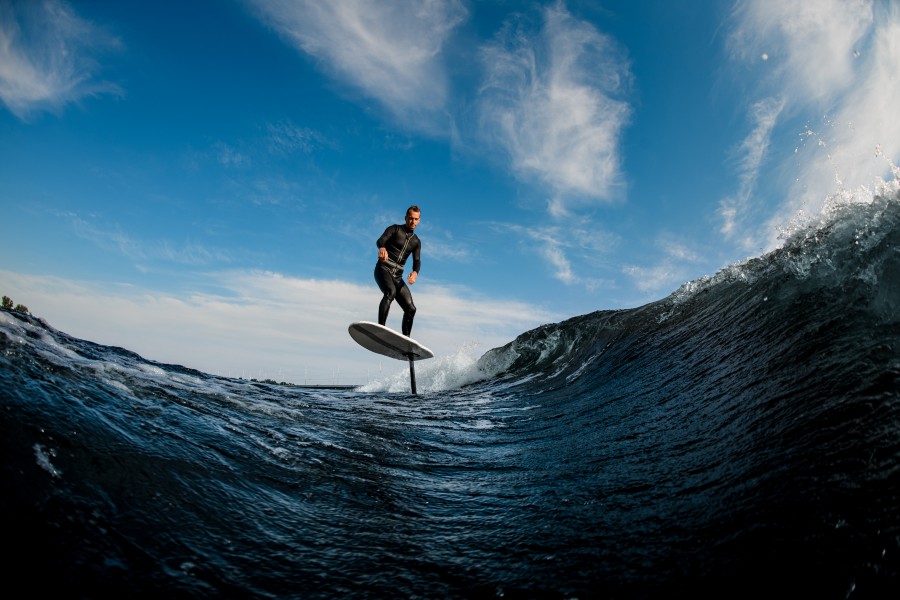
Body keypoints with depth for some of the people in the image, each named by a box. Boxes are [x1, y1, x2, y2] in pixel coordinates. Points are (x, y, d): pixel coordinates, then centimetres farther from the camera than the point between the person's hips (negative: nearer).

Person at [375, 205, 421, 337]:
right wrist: (382, 248, -39)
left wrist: (415, 272, -18)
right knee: (390, 292, -35)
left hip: (397, 277, 5)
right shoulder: (395, 229, 5)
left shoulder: (416, 242, 17)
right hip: (383, 270, -5)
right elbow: (381, 240, -13)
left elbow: (417, 261, 6)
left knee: (411, 308, -6)